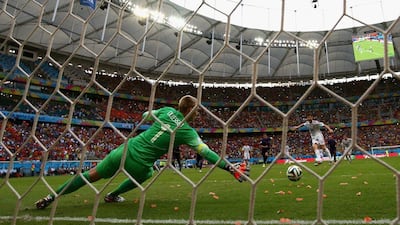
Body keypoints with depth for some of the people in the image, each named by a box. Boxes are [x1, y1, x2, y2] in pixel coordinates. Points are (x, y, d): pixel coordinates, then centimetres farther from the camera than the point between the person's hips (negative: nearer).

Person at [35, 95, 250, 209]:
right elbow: (207, 153, -9)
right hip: (139, 163, -4)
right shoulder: (188, 132, -8)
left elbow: (146, 115, 22)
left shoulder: (166, 110, 4)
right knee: (145, 174, 31)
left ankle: (50, 197, 19)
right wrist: (230, 167, -4)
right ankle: (113, 195, 38)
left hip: (126, 149, 4)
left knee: (91, 175, 14)